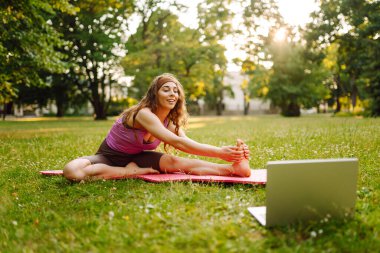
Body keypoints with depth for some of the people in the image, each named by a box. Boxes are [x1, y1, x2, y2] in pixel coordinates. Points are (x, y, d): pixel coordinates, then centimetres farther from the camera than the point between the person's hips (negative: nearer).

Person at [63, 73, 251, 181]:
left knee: (176, 162, -26)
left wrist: (228, 151, -34)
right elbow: (177, 143, -39)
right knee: (72, 171, -36)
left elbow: (190, 145, -20)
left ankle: (233, 168, -41)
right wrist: (219, 152, -45)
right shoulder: (144, 114, -29)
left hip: (135, 157, 4)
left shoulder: (171, 122, -6)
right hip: (109, 157, -4)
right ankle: (133, 172, -29)